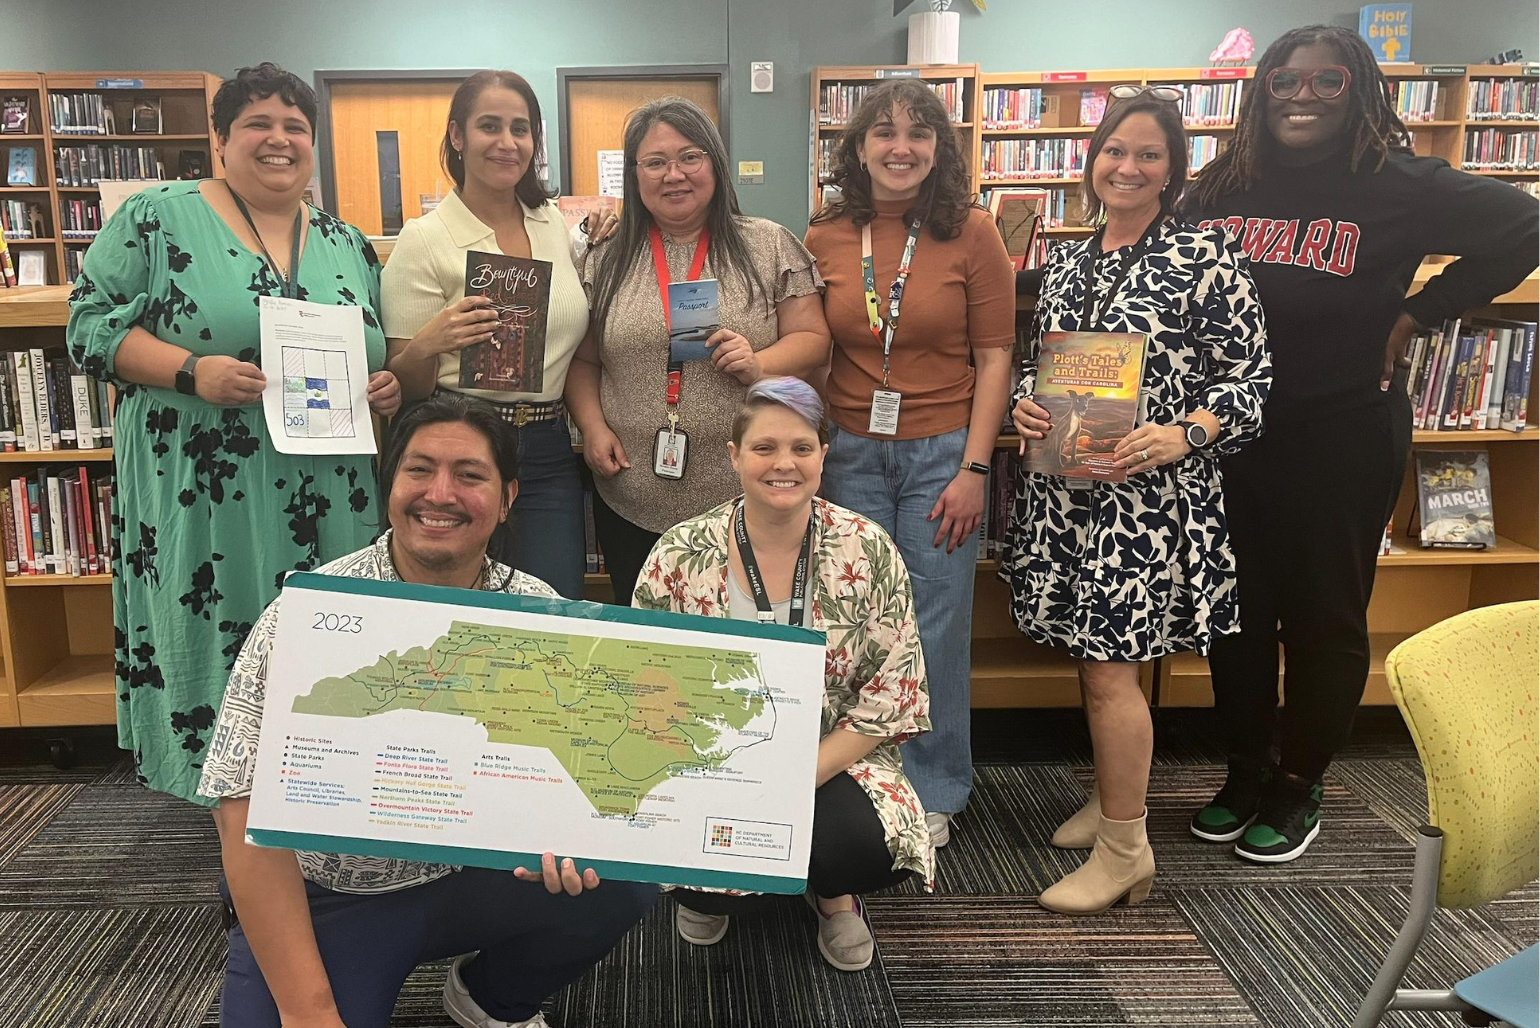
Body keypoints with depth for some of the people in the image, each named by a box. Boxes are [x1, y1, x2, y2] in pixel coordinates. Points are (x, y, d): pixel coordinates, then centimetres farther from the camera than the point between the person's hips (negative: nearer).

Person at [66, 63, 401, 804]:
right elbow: (91, 325, -2)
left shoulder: (349, 245, 13)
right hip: (202, 498, -3)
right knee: (215, 648, 4)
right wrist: (191, 371, -17)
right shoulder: (158, 217, 1)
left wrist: (389, 387, -5)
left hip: (327, 500, 4)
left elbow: (380, 355, 18)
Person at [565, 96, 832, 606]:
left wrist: (760, 365, -16)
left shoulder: (771, 247, 3)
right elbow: (583, 362, 11)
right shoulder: (606, 261, 8)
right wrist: (592, 427, -5)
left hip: (745, 503, -1)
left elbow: (813, 340, 2)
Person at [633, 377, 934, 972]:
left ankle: (831, 890, 10)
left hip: (835, 764, 0)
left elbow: (893, 692, -8)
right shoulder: (680, 556, -8)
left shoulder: (870, 552, -8)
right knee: (720, 887, -26)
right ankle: (708, 888, 14)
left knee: (873, 848, -29)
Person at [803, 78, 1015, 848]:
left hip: (942, 452, -2)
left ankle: (934, 792, 24)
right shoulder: (825, 238, 3)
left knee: (936, 629, 6)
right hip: (851, 451, 2)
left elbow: (994, 356, -3)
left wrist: (973, 470, -8)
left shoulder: (971, 231, -3)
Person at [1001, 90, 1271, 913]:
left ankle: (1124, 851, 9)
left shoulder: (1205, 259, -6)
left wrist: (1183, 435, -22)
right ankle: (1111, 796, 34)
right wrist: (1023, 405, -2)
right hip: (1064, 489, 6)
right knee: (1091, 655, 14)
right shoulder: (1065, 263, 12)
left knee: (1109, 666, -5)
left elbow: (1250, 378, -6)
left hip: (1150, 493, -6)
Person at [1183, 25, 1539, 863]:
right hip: (1233, 435, 3)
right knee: (1238, 611, 10)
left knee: (1325, 616, 7)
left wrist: (1415, 314, -5)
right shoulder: (1222, 186, 6)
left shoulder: (1398, 185, -4)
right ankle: (1244, 773, 27)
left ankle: (1298, 784, 25)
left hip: (1343, 437, -3)